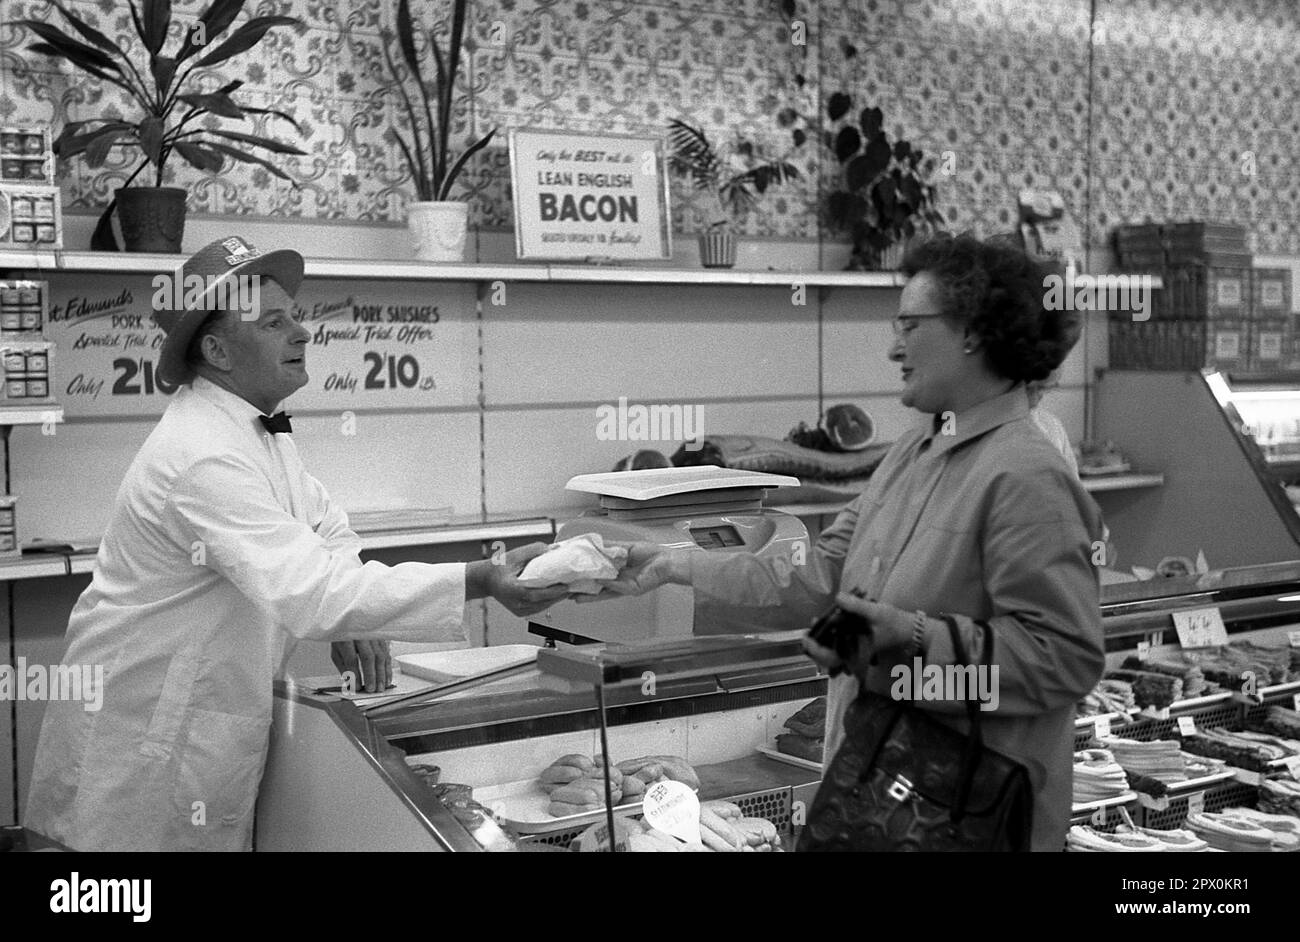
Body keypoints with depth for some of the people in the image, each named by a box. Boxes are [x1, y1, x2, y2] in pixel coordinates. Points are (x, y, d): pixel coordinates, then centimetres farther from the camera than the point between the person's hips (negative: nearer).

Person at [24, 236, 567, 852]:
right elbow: (308, 594, -37)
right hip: (149, 737, -9)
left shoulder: (254, 426, 5)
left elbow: (321, 523, 18)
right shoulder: (205, 455, -27)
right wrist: (481, 582, -42)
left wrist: (346, 616, -3)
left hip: (214, 722, 9)